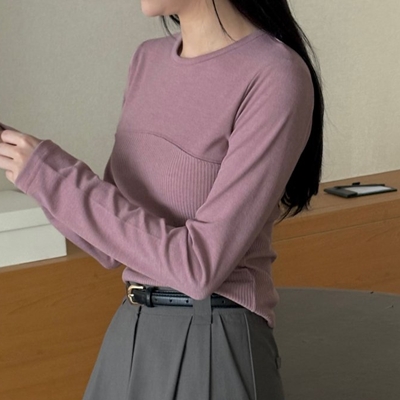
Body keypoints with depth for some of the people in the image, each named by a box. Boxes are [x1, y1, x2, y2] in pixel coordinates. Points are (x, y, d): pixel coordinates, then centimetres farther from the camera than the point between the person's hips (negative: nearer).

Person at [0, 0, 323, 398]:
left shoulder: (274, 76, -18)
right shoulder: (149, 60, 5)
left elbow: (200, 265, -22)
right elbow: (112, 244, 8)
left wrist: (57, 178, -19)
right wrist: (38, 174, -6)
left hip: (213, 346, -7)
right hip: (129, 333, 7)